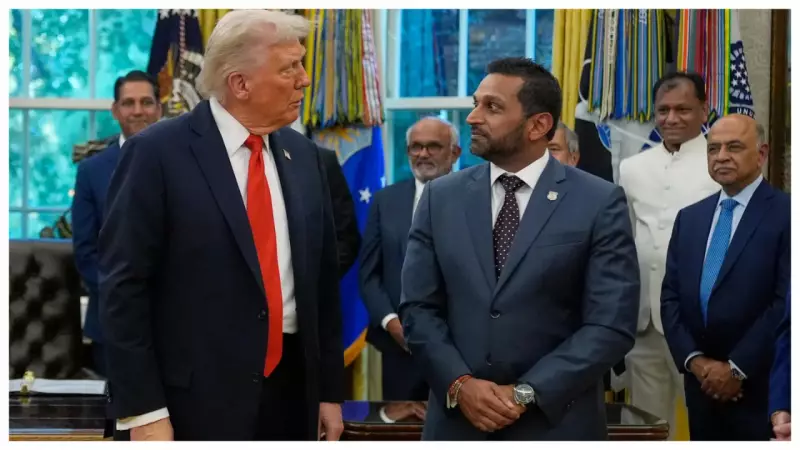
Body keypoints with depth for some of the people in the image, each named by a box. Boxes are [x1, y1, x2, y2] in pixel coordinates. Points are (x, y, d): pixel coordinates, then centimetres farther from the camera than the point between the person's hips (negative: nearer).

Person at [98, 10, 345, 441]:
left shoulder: (304, 155, 8)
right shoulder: (158, 152, -8)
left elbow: (323, 280, 12)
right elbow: (123, 287, -10)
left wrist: (330, 389, 11)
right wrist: (142, 412, -13)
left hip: (292, 386, 5)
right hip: (198, 397, -5)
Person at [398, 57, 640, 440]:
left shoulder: (600, 203, -5)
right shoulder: (441, 197, 4)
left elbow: (611, 325, -9)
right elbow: (418, 309, 3)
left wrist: (526, 393, -15)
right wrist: (460, 384, -12)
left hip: (556, 422, -2)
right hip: (458, 419, 2)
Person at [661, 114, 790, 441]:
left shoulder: (786, 214, -7)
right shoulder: (689, 218, 12)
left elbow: (787, 302, -14)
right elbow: (671, 297, 9)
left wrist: (738, 368, -14)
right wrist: (693, 360, -5)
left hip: (762, 388, -5)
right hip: (701, 383, 5)